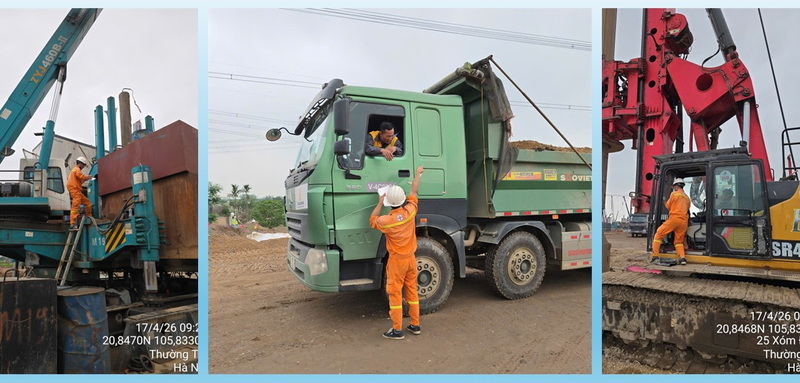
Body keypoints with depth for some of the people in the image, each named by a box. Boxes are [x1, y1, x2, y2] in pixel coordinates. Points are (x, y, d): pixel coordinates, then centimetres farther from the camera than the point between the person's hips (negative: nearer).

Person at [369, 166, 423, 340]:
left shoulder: (386, 220, -19)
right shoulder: (410, 210, -10)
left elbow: (372, 221, 3)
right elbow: (413, 191, 7)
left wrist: (379, 203, 11)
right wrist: (418, 173, 21)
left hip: (396, 260, -5)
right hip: (411, 258, 5)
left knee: (395, 294, 3)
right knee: (412, 291, 14)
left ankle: (397, 329, 7)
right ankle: (415, 325, 23)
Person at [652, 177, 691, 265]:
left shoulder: (674, 194, 2)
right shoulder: (687, 198, 19)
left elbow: (668, 206, 9)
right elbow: (687, 210, 21)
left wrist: (665, 201, 28)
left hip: (674, 218, -6)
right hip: (684, 221, 6)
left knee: (658, 234, 1)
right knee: (679, 241, 14)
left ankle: (655, 256, -6)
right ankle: (682, 257, -8)